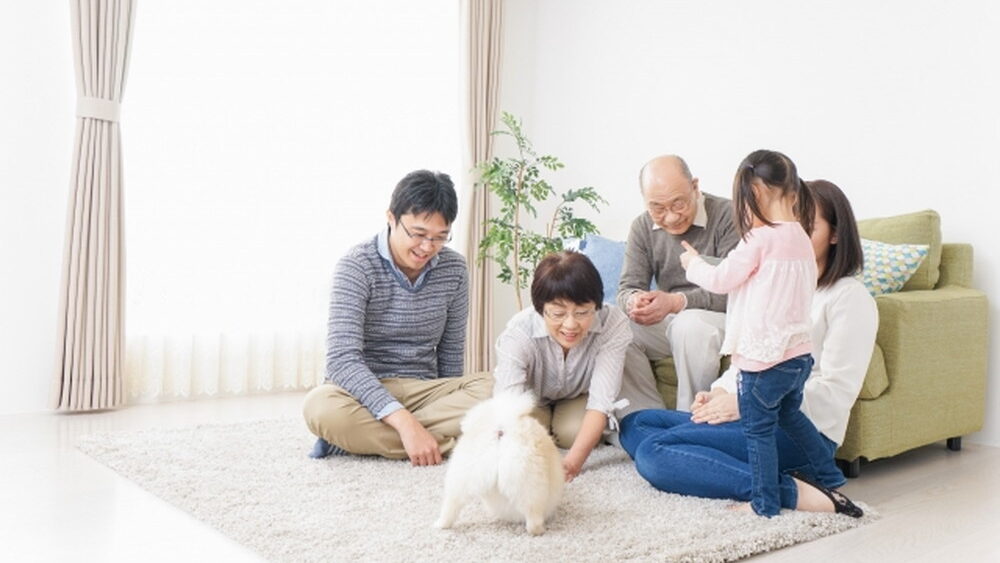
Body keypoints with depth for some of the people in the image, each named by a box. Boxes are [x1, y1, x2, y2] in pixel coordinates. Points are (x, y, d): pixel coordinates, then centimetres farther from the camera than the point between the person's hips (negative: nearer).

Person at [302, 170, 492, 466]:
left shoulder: (454, 269, 1)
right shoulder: (357, 266, -14)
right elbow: (342, 360, -24)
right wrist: (404, 421, -34)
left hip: (424, 390, 5)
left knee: (495, 388, -25)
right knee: (322, 406, -37)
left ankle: (359, 437, -23)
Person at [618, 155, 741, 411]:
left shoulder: (726, 216, -12)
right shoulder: (642, 227, 5)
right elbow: (628, 287, 1)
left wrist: (676, 302, -32)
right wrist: (634, 301, -25)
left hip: (721, 318, -4)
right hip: (667, 322, 5)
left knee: (690, 324, -38)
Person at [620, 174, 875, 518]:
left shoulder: (850, 298, -5)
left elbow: (835, 390, -14)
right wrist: (720, 392, 0)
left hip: (802, 430, -9)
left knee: (654, 451, -23)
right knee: (633, 425, -2)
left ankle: (796, 492, -22)